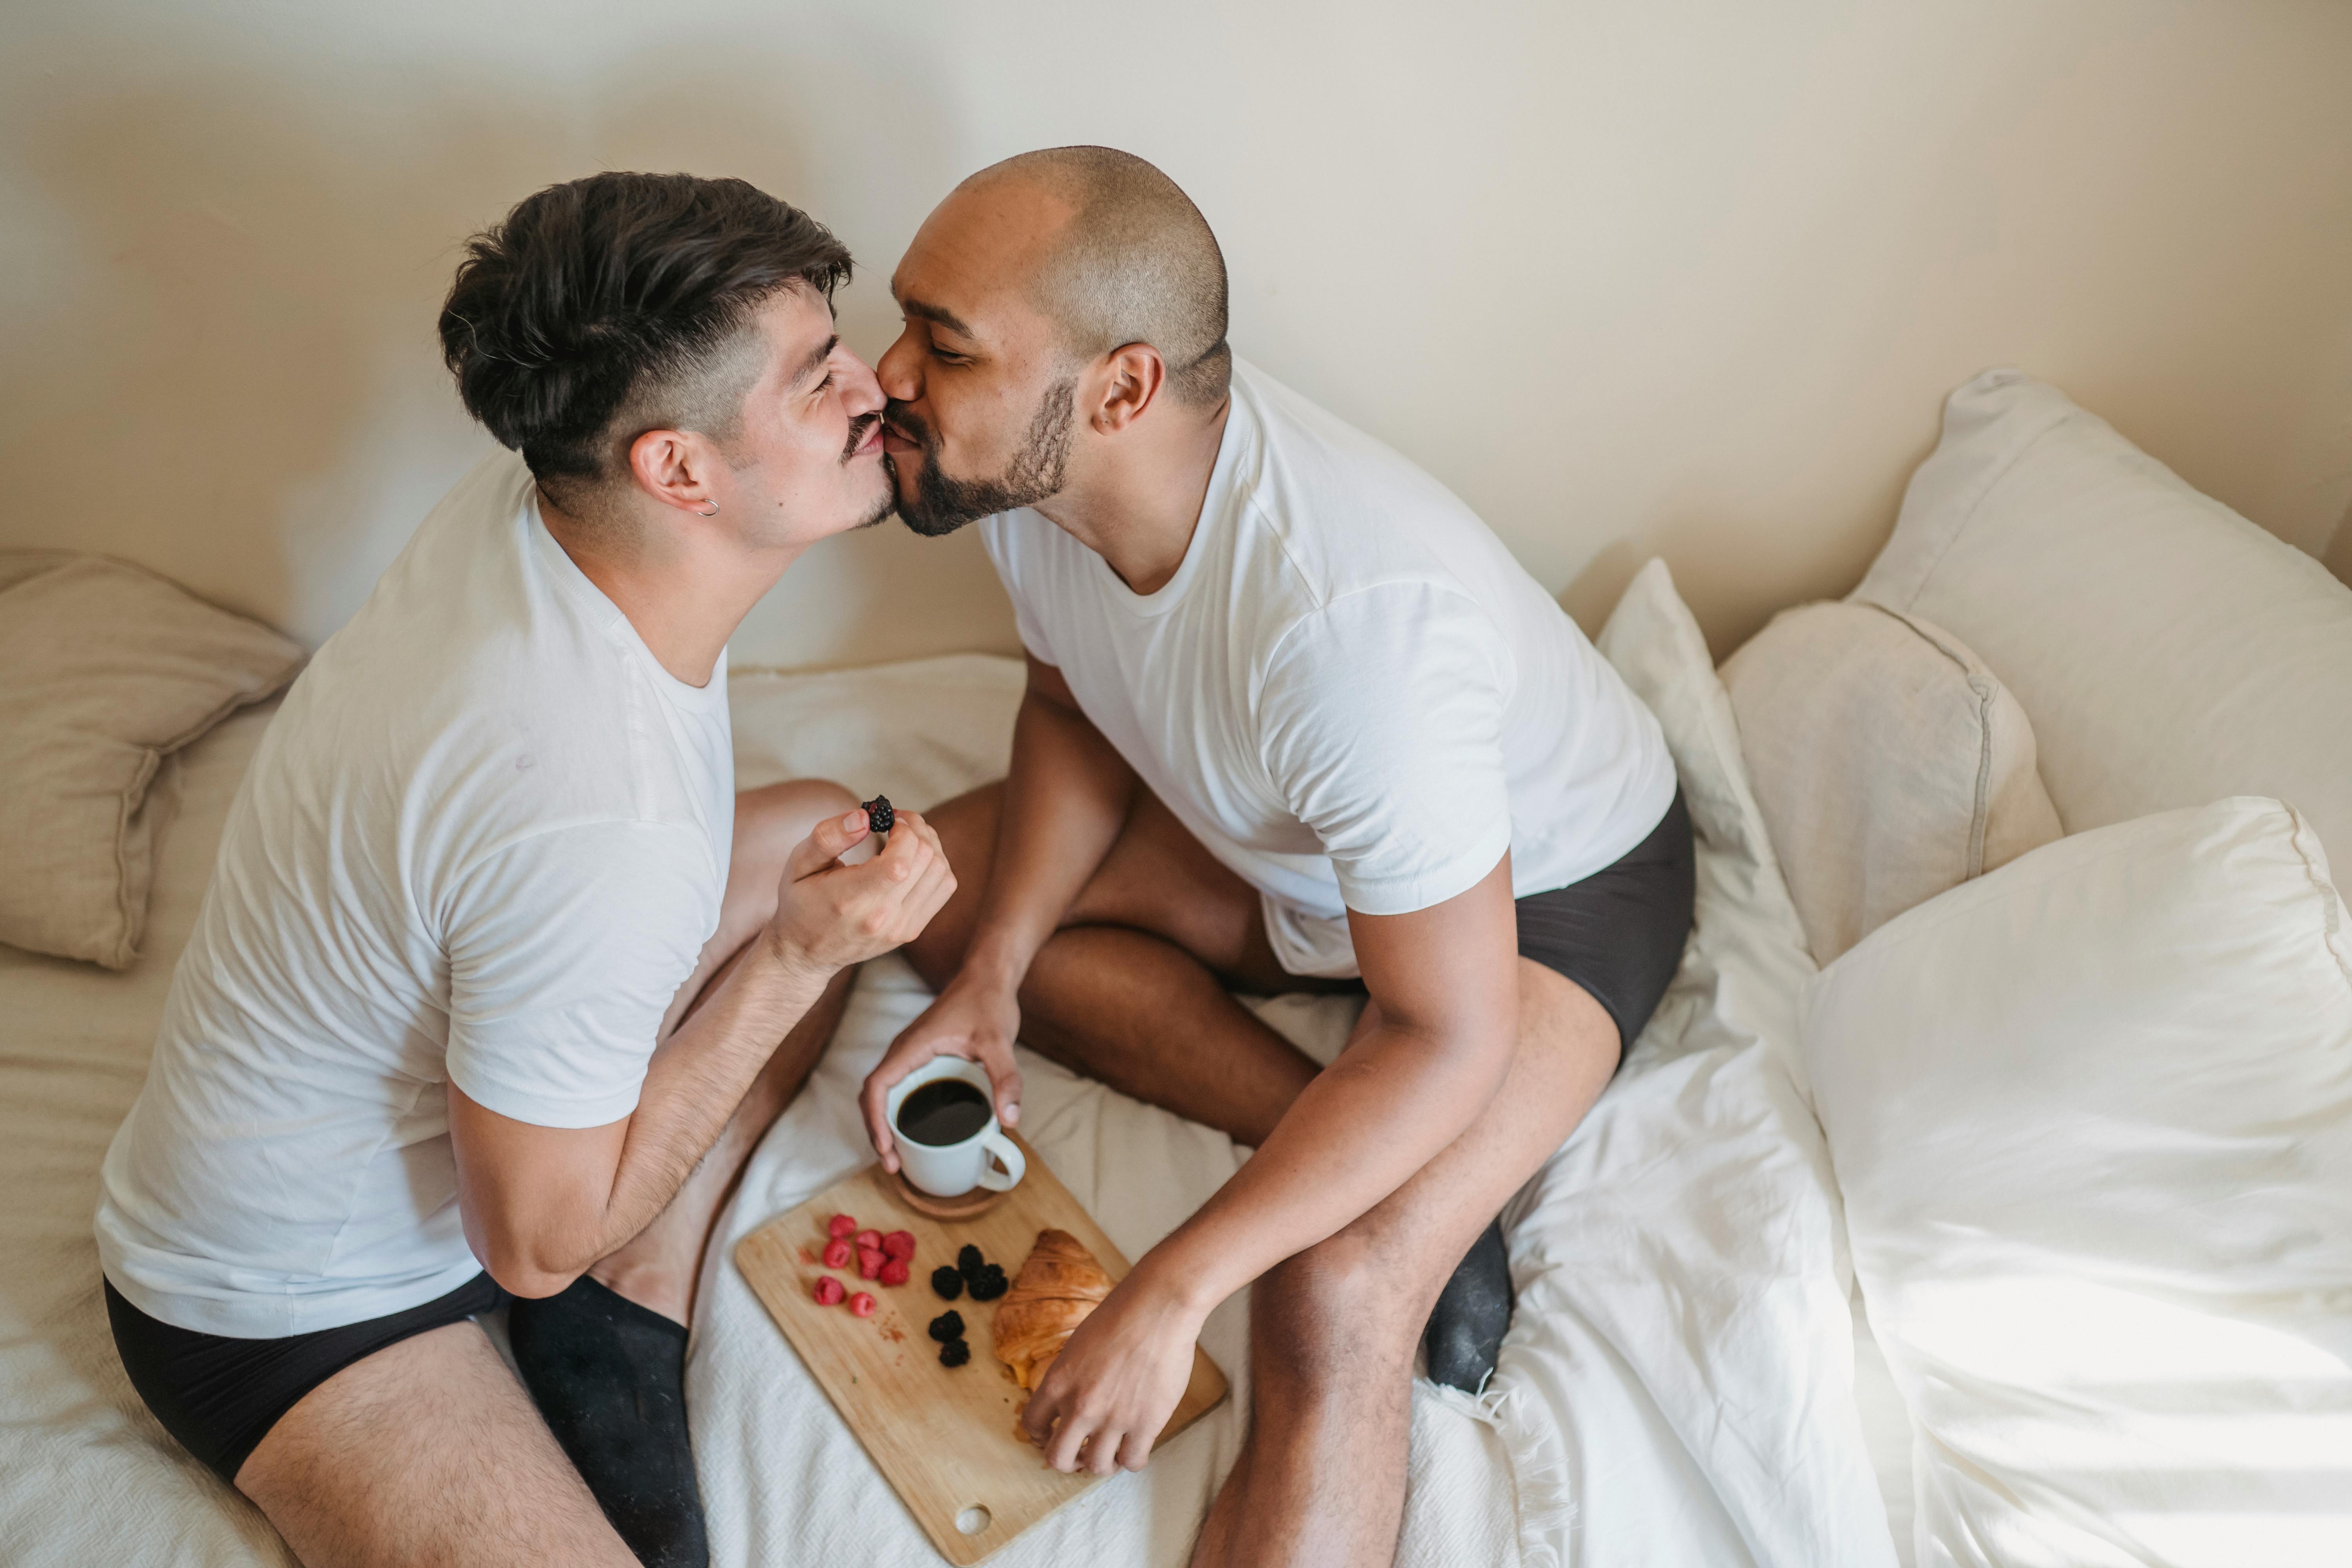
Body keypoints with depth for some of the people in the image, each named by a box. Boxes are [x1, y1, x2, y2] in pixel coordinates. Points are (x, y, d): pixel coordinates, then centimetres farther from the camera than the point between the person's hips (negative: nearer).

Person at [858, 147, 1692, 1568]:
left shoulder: (1351, 615, -40)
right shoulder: (1028, 464, -18)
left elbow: (1449, 1037, -31)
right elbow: (1074, 709, 2)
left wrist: (1169, 1294, -28)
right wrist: (993, 970, -11)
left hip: (1554, 887, -8)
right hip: (1293, 841, 8)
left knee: (1331, 1300, -30)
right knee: (943, 890, -2)